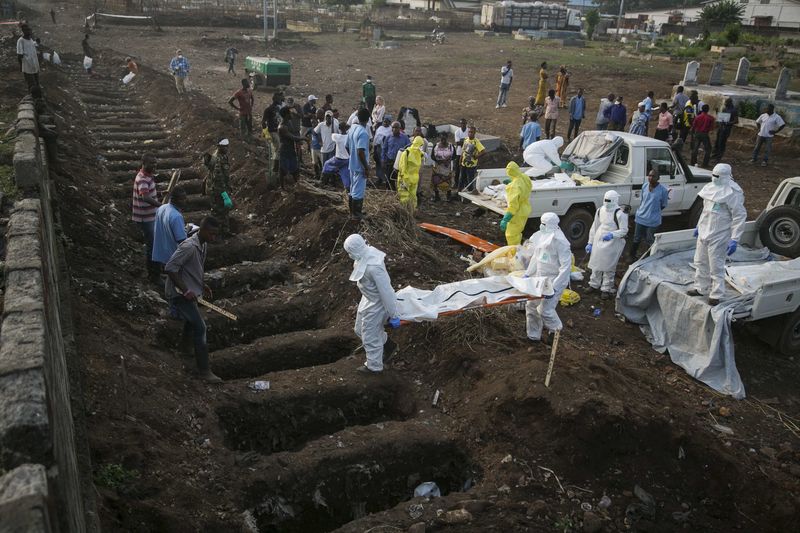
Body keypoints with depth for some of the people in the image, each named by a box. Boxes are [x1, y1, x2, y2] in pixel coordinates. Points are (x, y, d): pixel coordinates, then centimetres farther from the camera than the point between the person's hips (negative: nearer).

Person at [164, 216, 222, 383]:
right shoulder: (189, 246, -24)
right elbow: (169, 268, -27)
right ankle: (204, 371, -7)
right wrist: (185, 290, -27)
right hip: (179, 294, -10)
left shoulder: (203, 245, 5)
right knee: (200, 327, -13)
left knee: (192, 324, 24)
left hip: (189, 293, 10)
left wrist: (202, 285, 12)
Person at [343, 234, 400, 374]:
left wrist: (393, 315, -20)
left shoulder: (373, 267, -37)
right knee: (360, 329, 26)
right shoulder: (366, 253, -9)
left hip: (376, 304, -9)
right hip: (368, 299, 9)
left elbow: (386, 291, -29)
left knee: (370, 335, 11)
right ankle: (388, 345, 46)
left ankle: (374, 366, 36)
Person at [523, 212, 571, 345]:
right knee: (531, 305, 12)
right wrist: (527, 274, 15)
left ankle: (556, 332, 19)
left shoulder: (560, 242, -21)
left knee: (545, 309, -9)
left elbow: (566, 266, -23)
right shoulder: (542, 237, 2)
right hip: (540, 278, 8)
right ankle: (533, 335, 27)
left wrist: (555, 287, -27)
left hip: (553, 280, -8)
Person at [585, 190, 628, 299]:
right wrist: (590, 243, 12)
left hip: (612, 244, -6)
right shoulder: (600, 211, 5)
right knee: (596, 265, 15)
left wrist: (612, 235, -29)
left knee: (608, 268, 2)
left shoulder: (620, 213, -15)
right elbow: (594, 227, 11)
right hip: (598, 243, 6)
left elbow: (624, 230, -12)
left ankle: (607, 290, 14)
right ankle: (594, 285, 33)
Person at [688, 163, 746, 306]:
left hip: (718, 236, -8)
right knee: (700, 262, 17)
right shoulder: (711, 188, 6)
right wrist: (699, 226, 25)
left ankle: (716, 295, 9)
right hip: (704, 232, 8)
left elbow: (740, 217, -17)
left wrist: (735, 240, -21)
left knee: (716, 267, -2)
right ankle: (701, 288, 31)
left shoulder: (732, 193, -17)